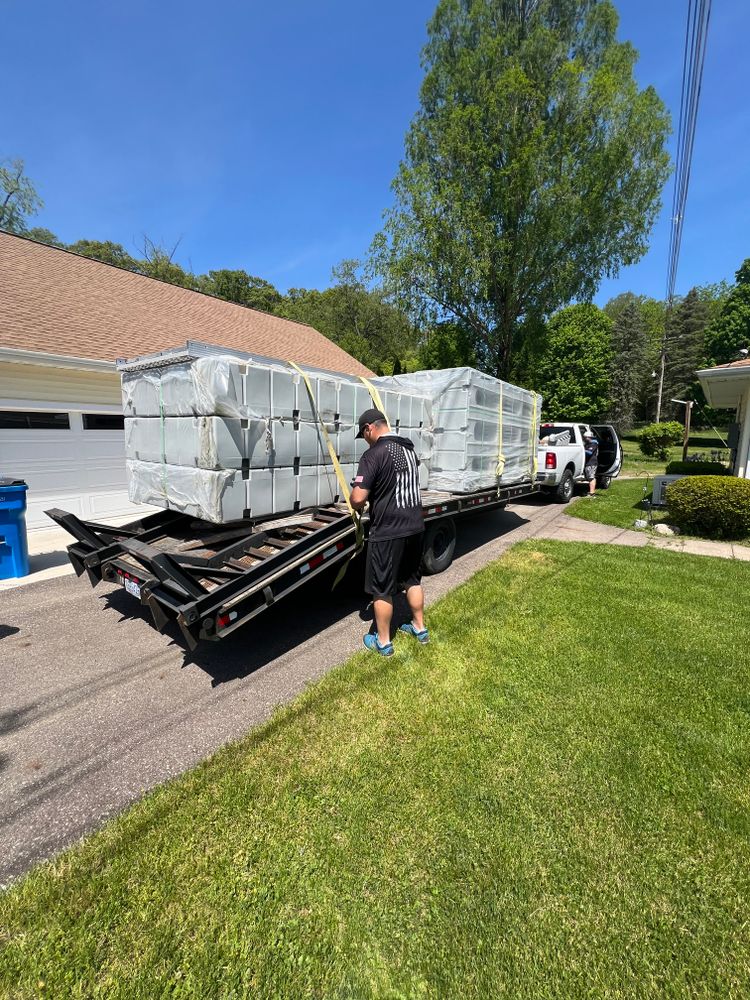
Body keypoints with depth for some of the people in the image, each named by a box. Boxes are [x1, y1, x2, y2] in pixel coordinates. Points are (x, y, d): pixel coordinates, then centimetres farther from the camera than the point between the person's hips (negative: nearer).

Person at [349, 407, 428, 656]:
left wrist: (356, 505, 1)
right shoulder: (409, 449, 8)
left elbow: (358, 499, -22)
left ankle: (383, 642, 23)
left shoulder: (373, 455, -17)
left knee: (382, 589, 9)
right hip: (415, 526, 8)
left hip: (388, 532, -7)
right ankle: (419, 628, 37)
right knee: (412, 580, 22)